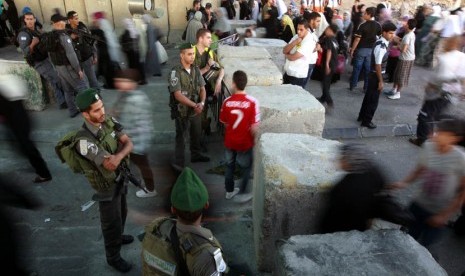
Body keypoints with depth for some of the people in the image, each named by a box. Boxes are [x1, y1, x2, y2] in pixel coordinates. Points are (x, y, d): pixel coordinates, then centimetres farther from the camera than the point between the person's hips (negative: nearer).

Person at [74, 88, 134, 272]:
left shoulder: (108, 122, -11)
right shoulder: (85, 140, -34)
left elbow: (129, 143, -15)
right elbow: (110, 165, -35)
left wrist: (117, 156, -35)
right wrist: (121, 149, -19)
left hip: (120, 178, 7)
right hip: (107, 186, -7)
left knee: (121, 212, 29)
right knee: (112, 222, 12)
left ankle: (118, 237, 57)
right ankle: (113, 257, 36)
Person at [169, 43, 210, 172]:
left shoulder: (196, 70, 0)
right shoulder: (175, 72, -19)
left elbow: (202, 89, 1)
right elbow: (178, 95, -23)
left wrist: (201, 103, -18)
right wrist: (194, 105, -24)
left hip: (196, 110, 6)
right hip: (182, 111, -6)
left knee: (196, 134, 21)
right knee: (181, 137, 6)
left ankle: (195, 155, 43)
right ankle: (178, 163, 19)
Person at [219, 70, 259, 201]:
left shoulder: (227, 101, -12)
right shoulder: (252, 102, -20)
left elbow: (224, 122, 1)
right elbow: (254, 127, -20)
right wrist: (253, 139, -1)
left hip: (229, 141, 3)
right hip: (245, 142, -2)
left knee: (229, 166, 22)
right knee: (246, 168, 18)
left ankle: (229, 191, 37)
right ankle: (243, 193, 29)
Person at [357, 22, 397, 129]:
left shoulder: (382, 43, 6)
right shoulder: (381, 47, -24)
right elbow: (378, 65, -24)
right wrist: (381, 81, -19)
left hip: (374, 74, 10)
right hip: (376, 75, -10)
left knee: (369, 96, 20)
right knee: (373, 99, 3)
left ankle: (362, 116, 33)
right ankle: (366, 121, 16)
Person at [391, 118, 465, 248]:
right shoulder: (428, 147, -14)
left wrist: (445, 215, -13)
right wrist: (405, 182, -12)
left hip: (438, 213, -3)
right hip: (418, 204, 3)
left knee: (423, 245, 13)